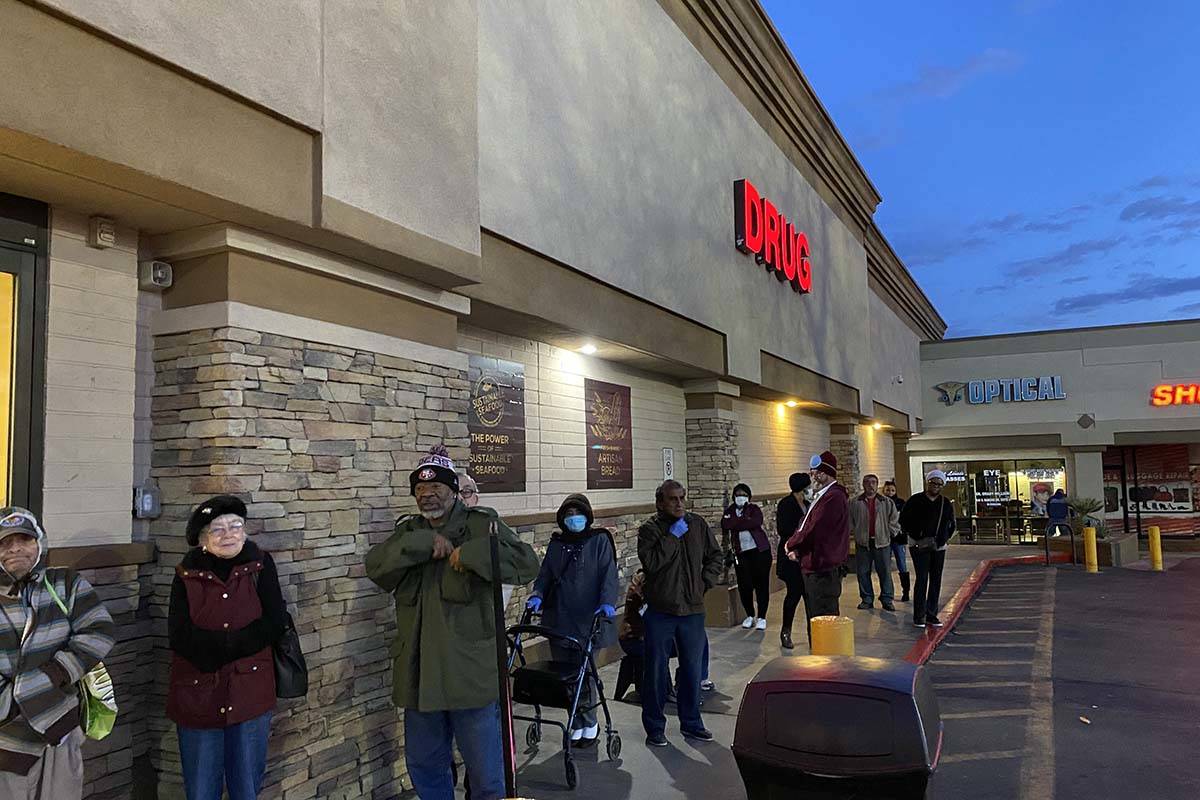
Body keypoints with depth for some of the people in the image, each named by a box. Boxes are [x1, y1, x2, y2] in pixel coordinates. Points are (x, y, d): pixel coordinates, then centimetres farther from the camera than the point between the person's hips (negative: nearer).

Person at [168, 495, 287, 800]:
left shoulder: (260, 565, -3)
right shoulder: (186, 575, -4)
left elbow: (275, 624, -10)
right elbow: (180, 638, -13)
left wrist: (217, 647, -16)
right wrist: (241, 641, -18)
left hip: (250, 696, 0)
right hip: (198, 697, 0)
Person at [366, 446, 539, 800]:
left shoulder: (482, 524, -4)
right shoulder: (409, 531, 11)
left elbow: (526, 563, -16)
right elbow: (375, 565, -7)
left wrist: (470, 553, -24)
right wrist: (424, 544, -19)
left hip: (471, 673, -5)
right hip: (420, 674, 5)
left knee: (486, 771, 6)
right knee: (424, 767, 21)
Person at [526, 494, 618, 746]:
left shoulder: (599, 540, 0)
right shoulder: (556, 543, 13)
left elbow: (608, 574, -8)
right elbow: (545, 574, 12)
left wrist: (607, 602, -23)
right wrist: (537, 595, -7)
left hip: (588, 621, -4)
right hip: (559, 621, 4)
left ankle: (589, 724, 20)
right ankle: (577, 724, 24)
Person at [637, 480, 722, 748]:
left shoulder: (698, 525, 5)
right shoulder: (649, 529, -7)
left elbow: (714, 556, 15)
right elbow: (651, 562, -22)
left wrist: (705, 582, 3)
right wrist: (672, 537, -20)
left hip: (693, 608, 4)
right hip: (660, 610, -3)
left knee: (692, 668, 13)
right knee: (656, 670, 5)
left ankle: (691, 723, 28)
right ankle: (655, 727, 17)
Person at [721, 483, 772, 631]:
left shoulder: (754, 509, 4)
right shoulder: (729, 511, 11)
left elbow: (756, 522, -18)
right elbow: (725, 525, -9)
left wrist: (736, 524, -11)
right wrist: (745, 520, -12)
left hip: (760, 550, -2)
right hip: (741, 552, 2)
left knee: (761, 584, -1)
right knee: (744, 585, 2)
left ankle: (761, 617, 9)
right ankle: (750, 615, 20)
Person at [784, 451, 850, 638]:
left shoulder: (834, 497, -18)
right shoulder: (821, 495, 18)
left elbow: (813, 530, -21)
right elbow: (806, 526, 19)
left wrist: (791, 545, -5)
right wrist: (797, 549, 3)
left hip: (823, 568, -11)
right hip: (813, 566, 11)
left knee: (823, 618, -5)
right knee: (813, 618, 18)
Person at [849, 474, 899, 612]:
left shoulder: (887, 502, 5)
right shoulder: (855, 503, 3)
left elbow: (894, 521, 8)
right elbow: (850, 522, 7)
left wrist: (887, 533, 1)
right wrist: (857, 532, 1)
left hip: (882, 543, 0)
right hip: (862, 543, 0)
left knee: (885, 572, 2)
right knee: (863, 572, 5)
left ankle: (887, 600, 11)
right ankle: (867, 599, 16)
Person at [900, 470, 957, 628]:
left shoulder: (946, 504, 8)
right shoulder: (915, 501, -4)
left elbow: (951, 524, 20)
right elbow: (903, 521, 1)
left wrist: (946, 538, 7)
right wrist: (915, 536, -7)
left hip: (939, 547, 5)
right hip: (919, 546, -5)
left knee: (936, 581, 7)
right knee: (922, 579, -8)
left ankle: (932, 615, 16)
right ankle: (919, 616, -2)